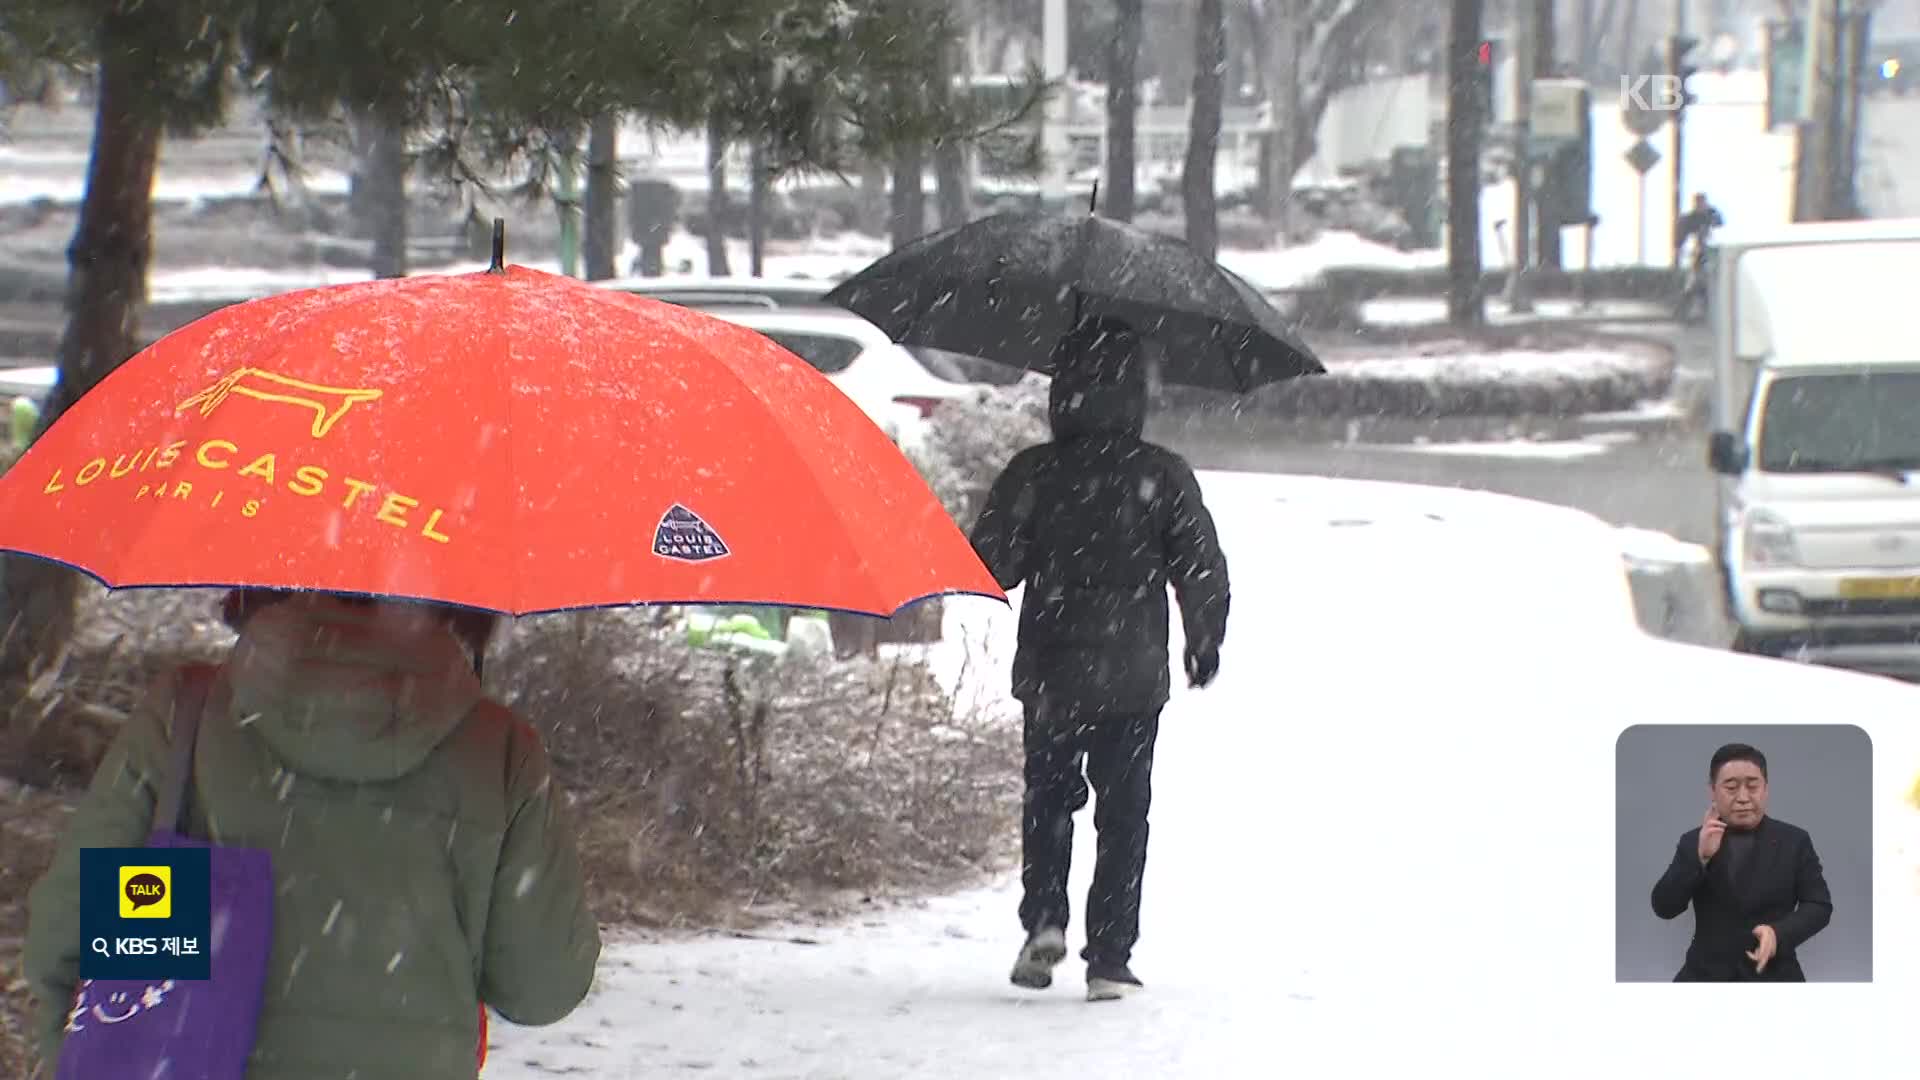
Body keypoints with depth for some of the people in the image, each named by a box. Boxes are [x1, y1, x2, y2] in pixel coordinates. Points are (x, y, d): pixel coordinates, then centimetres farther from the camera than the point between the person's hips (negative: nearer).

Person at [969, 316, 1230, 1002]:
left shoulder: (1032, 474, -6)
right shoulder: (1163, 477, -7)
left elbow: (989, 563, -5)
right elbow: (1202, 570, -4)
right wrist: (1205, 643, 13)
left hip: (1050, 672, 1)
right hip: (1134, 678, -1)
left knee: (1049, 798, 18)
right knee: (1123, 815, 7)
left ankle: (1044, 918, -3)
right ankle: (1109, 959, 3)